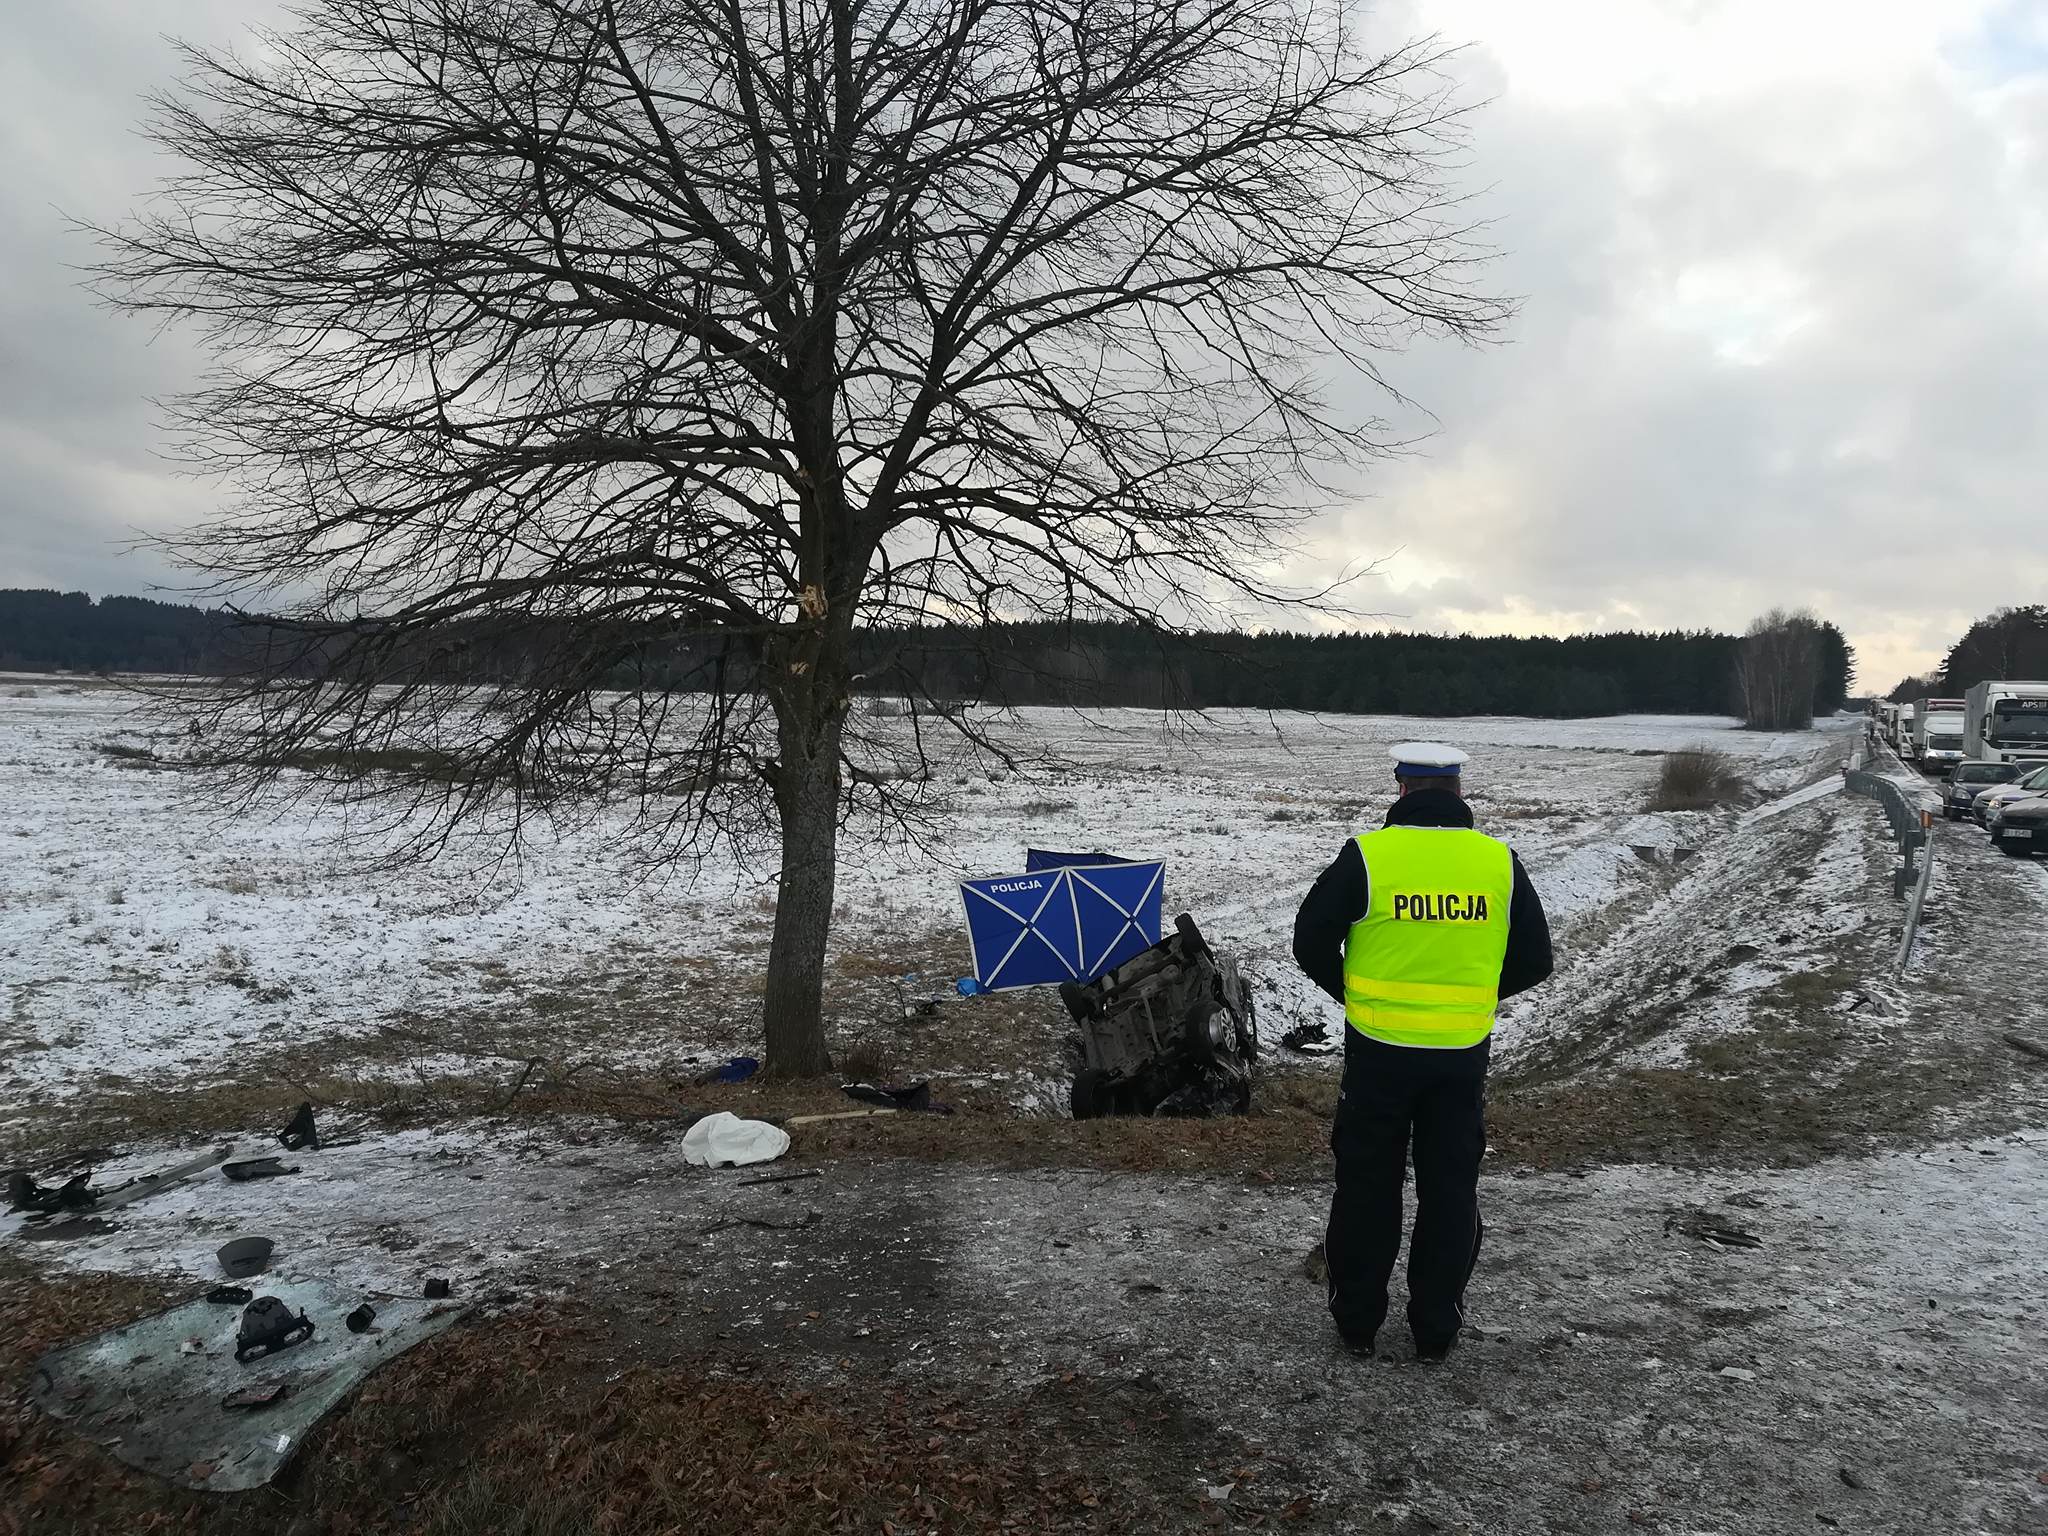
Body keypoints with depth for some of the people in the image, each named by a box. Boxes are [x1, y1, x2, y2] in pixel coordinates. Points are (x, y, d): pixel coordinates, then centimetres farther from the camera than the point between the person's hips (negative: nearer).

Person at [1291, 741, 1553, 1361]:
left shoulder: (1367, 855, -11)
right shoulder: (1499, 861, -2)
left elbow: (1311, 943, -5)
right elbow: (1534, 960, 6)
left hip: (1379, 1050, -2)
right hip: (1465, 1053, 2)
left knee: (1367, 1183, 12)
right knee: (1451, 1188, 14)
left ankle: (1357, 1320, 22)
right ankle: (1436, 1328, 23)